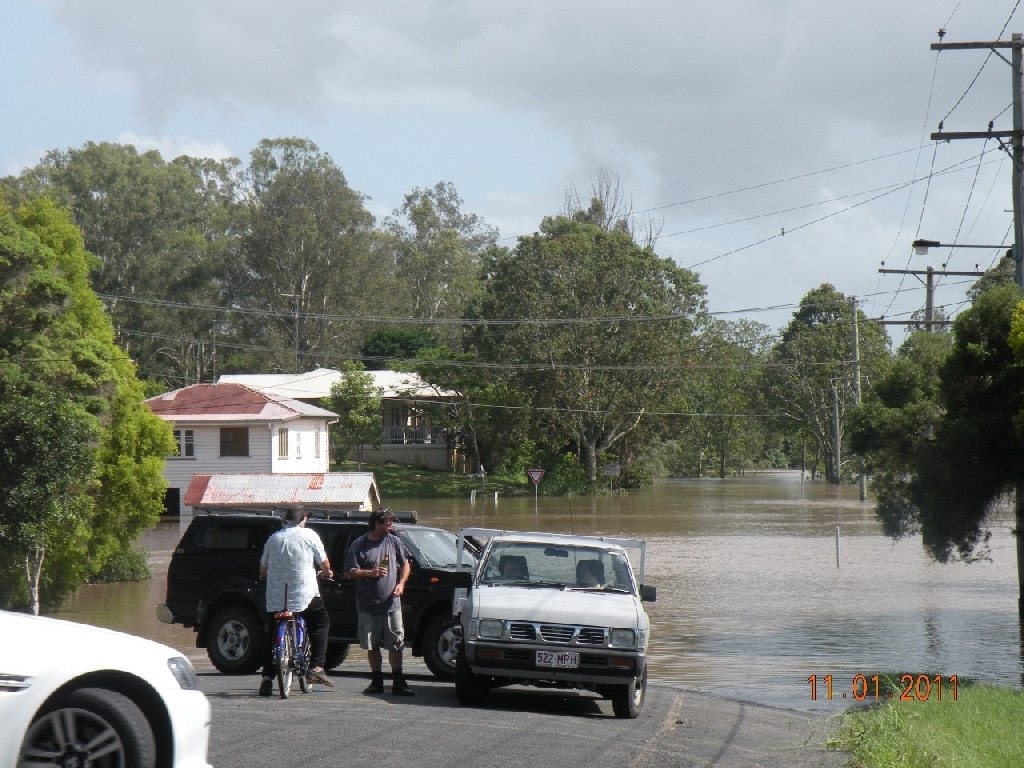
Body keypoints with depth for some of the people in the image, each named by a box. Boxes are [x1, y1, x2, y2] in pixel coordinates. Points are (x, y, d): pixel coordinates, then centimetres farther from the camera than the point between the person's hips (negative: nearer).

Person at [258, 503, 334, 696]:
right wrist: (327, 572, 29)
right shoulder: (309, 536, 0)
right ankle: (316, 668, 3)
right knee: (321, 622, 16)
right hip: (304, 594, -3)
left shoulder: (273, 539, 9)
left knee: (273, 637, 11)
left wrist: (265, 576, 40)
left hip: (275, 597, 3)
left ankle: (267, 677, 2)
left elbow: (263, 567, 17)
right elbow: (323, 562, 7)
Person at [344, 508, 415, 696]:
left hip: (392, 604, 1)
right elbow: (350, 571, -3)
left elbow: (405, 564, 15)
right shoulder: (359, 545, -3)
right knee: (372, 646, 7)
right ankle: (377, 681, 17)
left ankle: (398, 682, 1)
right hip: (368, 606, -1)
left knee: (396, 644, -2)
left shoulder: (394, 542, 5)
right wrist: (371, 572, -15)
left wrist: (401, 583, -1)